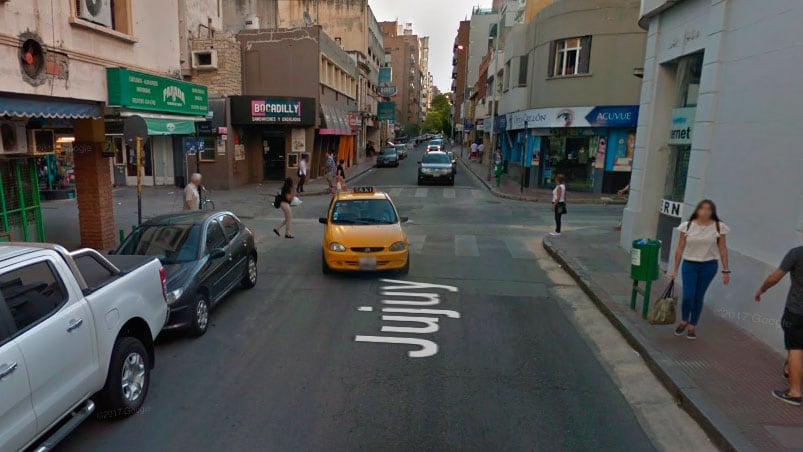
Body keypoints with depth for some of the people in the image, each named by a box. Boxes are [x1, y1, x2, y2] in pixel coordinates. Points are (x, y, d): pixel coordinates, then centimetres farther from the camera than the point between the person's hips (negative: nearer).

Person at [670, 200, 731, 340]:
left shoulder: (719, 227, -5)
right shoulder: (687, 226, -5)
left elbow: (722, 249, 0)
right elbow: (680, 249, -1)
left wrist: (725, 270, -1)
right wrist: (675, 269, 1)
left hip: (709, 266, 0)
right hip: (689, 264, 0)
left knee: (699, 296, 8)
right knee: (688, 296, -8)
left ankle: (692, 326, 25)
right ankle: (684, 321, 21)